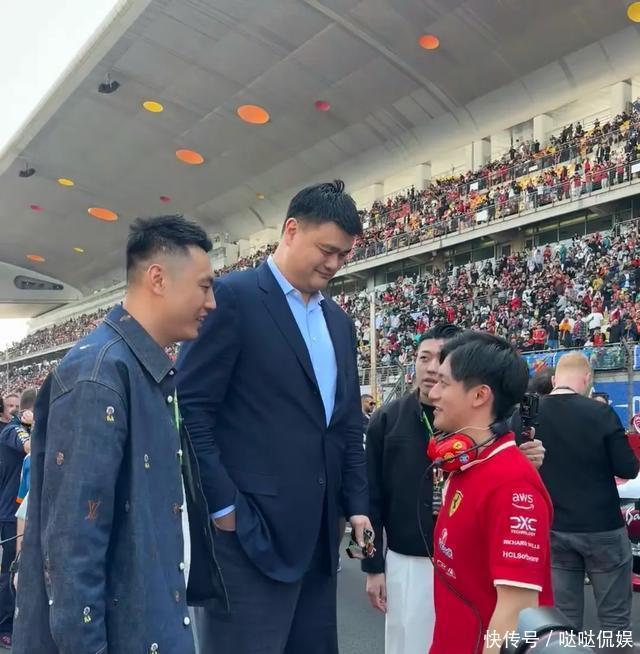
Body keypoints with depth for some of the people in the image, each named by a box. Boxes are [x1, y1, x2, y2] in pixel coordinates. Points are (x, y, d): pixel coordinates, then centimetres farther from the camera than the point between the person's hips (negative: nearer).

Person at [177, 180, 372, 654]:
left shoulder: (340, 322, 15)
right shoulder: (233, 296, -7)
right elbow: (190, 408, -11)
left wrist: (357, 506, 9)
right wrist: (223, 507, -12)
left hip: (319, 533, 7)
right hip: (249, 530, -7)